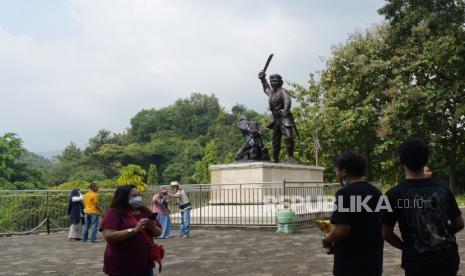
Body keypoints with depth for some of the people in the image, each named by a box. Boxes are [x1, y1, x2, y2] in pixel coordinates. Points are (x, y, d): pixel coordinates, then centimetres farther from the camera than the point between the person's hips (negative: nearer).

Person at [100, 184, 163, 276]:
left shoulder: (145, 211, 9)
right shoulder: (114, 213, -8)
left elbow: (159, 233, 13)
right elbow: (109, 236, -20)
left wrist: (153, 228, -10)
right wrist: (134, 230, -24)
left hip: (145, 264, 6)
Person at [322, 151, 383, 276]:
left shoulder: (345, 193, -17)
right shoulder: (375, 192, 8)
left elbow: (342, 229, -24)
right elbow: (380, 226, 15)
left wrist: (327, 240, -4)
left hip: (350, 264, -8)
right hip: (373, 261, 8)